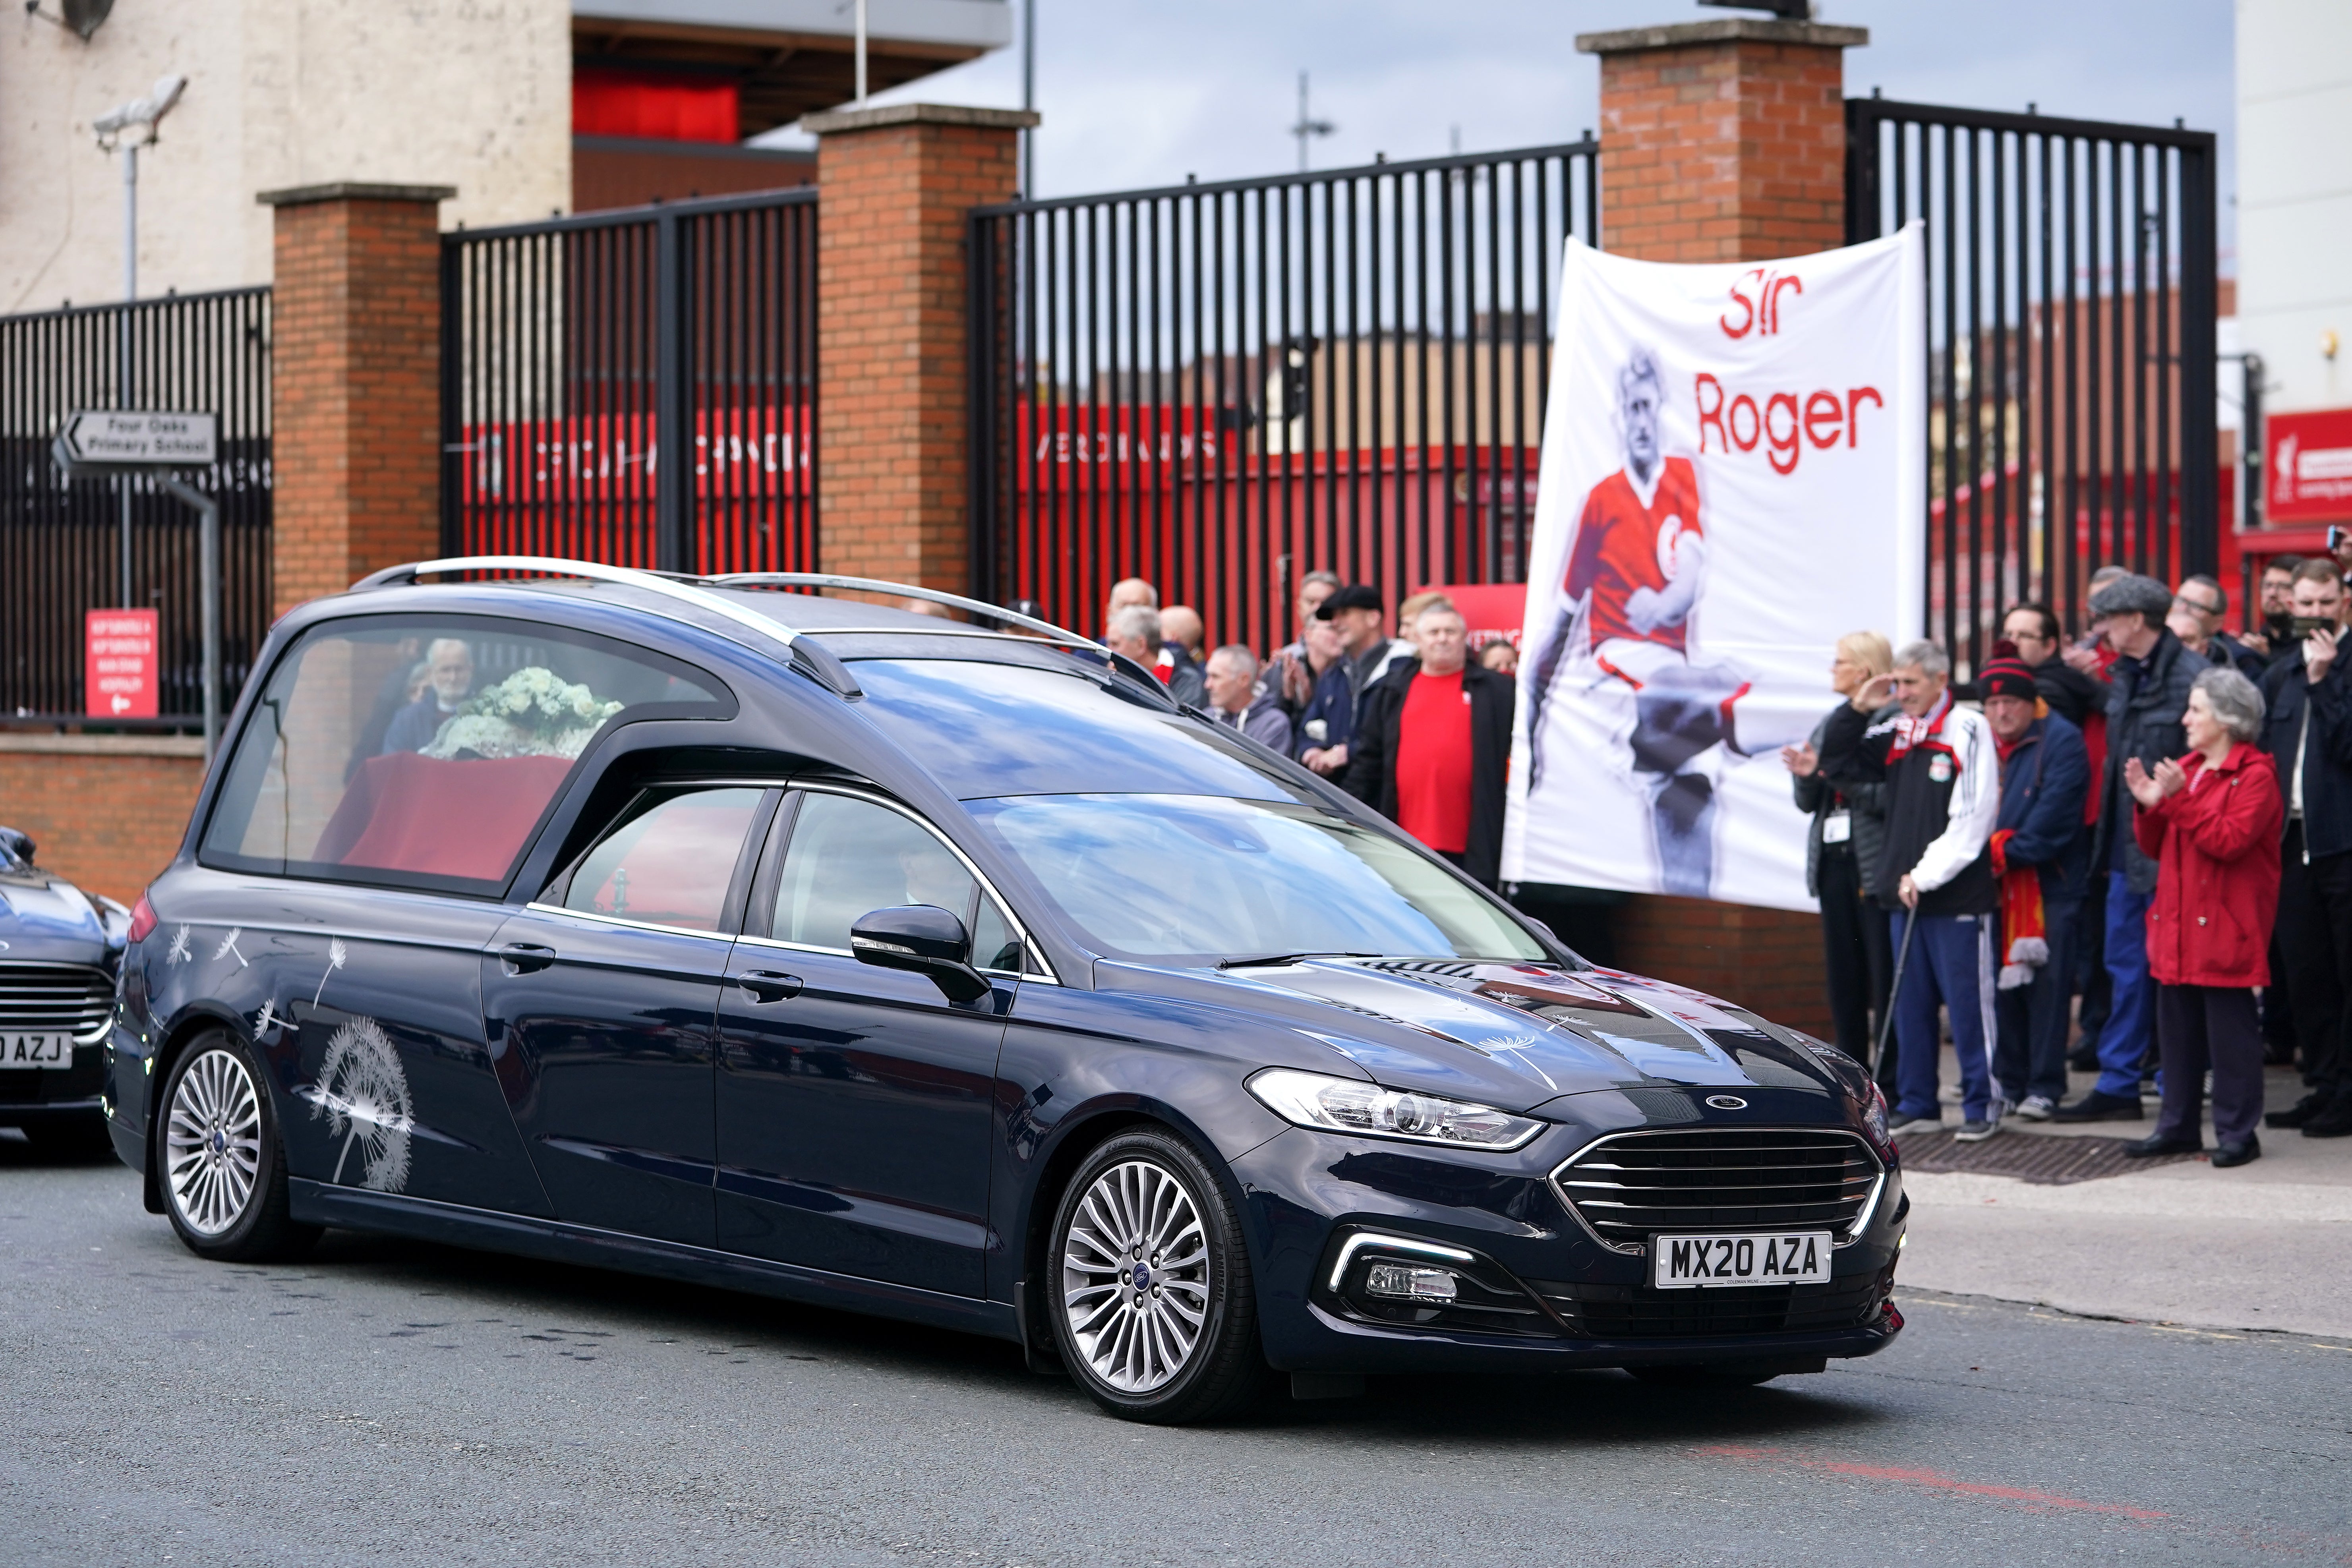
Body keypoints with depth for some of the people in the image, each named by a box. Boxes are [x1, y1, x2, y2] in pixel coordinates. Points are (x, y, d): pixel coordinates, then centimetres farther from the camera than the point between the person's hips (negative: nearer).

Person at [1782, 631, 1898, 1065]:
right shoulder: (1830, 725, 16)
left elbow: (1889, 796, -17)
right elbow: (1808, 803, 17)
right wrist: (1805, 775, -3)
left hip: (1876, 866, -8)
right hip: (1833, 862, 8)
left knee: (1884, 978, -6)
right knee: (1843, 976, 10)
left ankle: (1893, 1077, -4)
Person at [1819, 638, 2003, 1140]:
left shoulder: (1968, 731, -9)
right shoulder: (1895, 735, 12)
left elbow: (1971, 820, -14)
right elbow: (1838, 764, 21)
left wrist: (1926, 875, -14)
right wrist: (1856, 710, 7)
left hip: (1958, 895, -7)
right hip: (1904, 893, 7)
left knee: (1968, 1001, -3)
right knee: (1910, 1001, 10)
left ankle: (1982, 1104, 3)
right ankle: (1918, 1103, 17)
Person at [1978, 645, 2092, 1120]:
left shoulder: (2061, 742, -7)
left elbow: (2052, 819, -16)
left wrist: (2005, 850, -17)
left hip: (2049, 887, -5)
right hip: (1996, 887, 5)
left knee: (2046, 986, -4)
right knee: (2001, 983, 7)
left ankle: (2044, 1086, 0)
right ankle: (2007, 1080, 15)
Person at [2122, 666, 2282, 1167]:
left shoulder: (2255, 775, -7)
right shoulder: (2185, 769, 15)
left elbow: (2230, 841, -20)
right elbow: (2155, 848, 16)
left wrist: (2179, 800, -21)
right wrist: (2149, 806, -2)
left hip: (2225, 928, -7)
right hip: (2177, 925, 7)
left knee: (2230, 1030, -4)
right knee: (2177, 1028, 10)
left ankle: (2237, 1134, 2)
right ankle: (2177, 1126, 18)